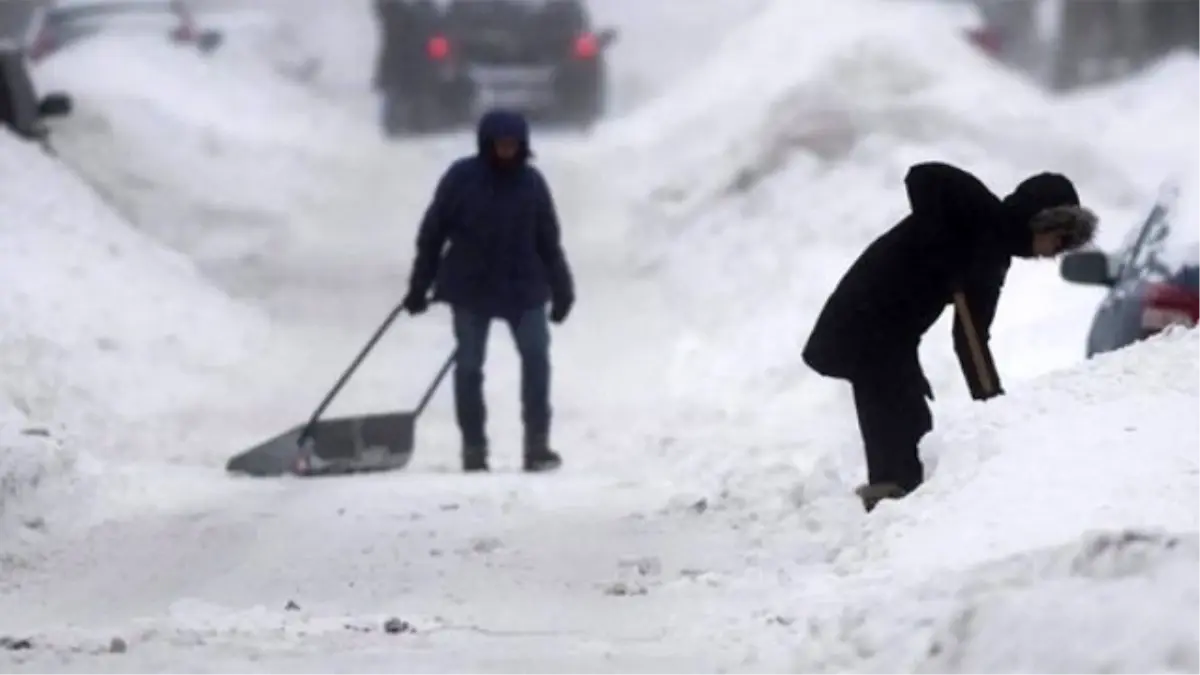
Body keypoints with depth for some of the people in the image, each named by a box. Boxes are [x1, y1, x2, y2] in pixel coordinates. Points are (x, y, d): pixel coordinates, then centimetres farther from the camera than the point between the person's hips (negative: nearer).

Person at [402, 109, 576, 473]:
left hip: (523, 287, 1)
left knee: (536, 357, -8)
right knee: (469, 366, 3)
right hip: (471, 288, -1)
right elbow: (432, 232, -2)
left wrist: (562, 290, 5)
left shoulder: (531, 182, -2)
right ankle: (473, 448, 12)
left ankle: (537, 445, -2)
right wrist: (419, 286, -1)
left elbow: (548, 240, 5)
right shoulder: (461, 178, -8)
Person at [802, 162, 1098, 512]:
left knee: (911, 431, 12)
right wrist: (948, 256, -22)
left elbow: (971, 337, 12)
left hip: (892, 337, 9)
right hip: (866, 323, -9)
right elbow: (922, 177, -25)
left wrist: (992, 400, 3)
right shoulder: (982, 213, -9)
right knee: (901, 430, -12)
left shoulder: (992, 254, 14)